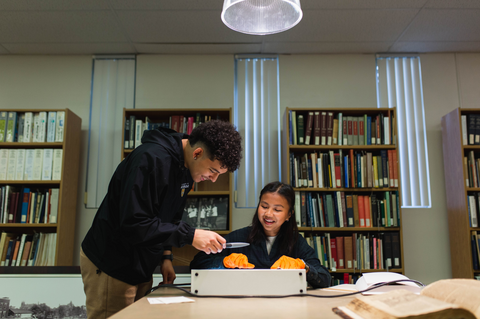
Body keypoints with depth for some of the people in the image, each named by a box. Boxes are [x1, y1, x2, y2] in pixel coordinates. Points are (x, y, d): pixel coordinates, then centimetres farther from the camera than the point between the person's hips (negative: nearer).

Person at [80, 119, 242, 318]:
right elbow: (134, 224, -30)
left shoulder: (186, 167, 2)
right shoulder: (152, 159, -26)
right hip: (110, 267, -8)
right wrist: (190, 235, -29)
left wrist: (166, 255, 4)